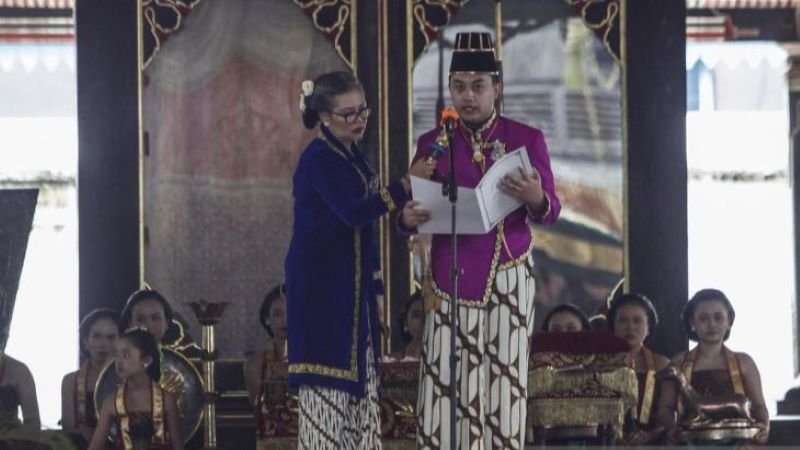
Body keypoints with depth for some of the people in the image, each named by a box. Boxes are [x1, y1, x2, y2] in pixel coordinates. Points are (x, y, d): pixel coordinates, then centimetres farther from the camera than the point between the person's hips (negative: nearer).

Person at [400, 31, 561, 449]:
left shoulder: (527, 139, 2)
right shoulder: (433, 143, 6)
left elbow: (550, 212, 1)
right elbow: (413, 206, 7)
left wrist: (535, 199, -22)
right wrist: (408, 218, -17)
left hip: (508, 276, -1)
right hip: (451, 276, 1)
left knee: (505, 374, -3)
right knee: (445, 377, -6)